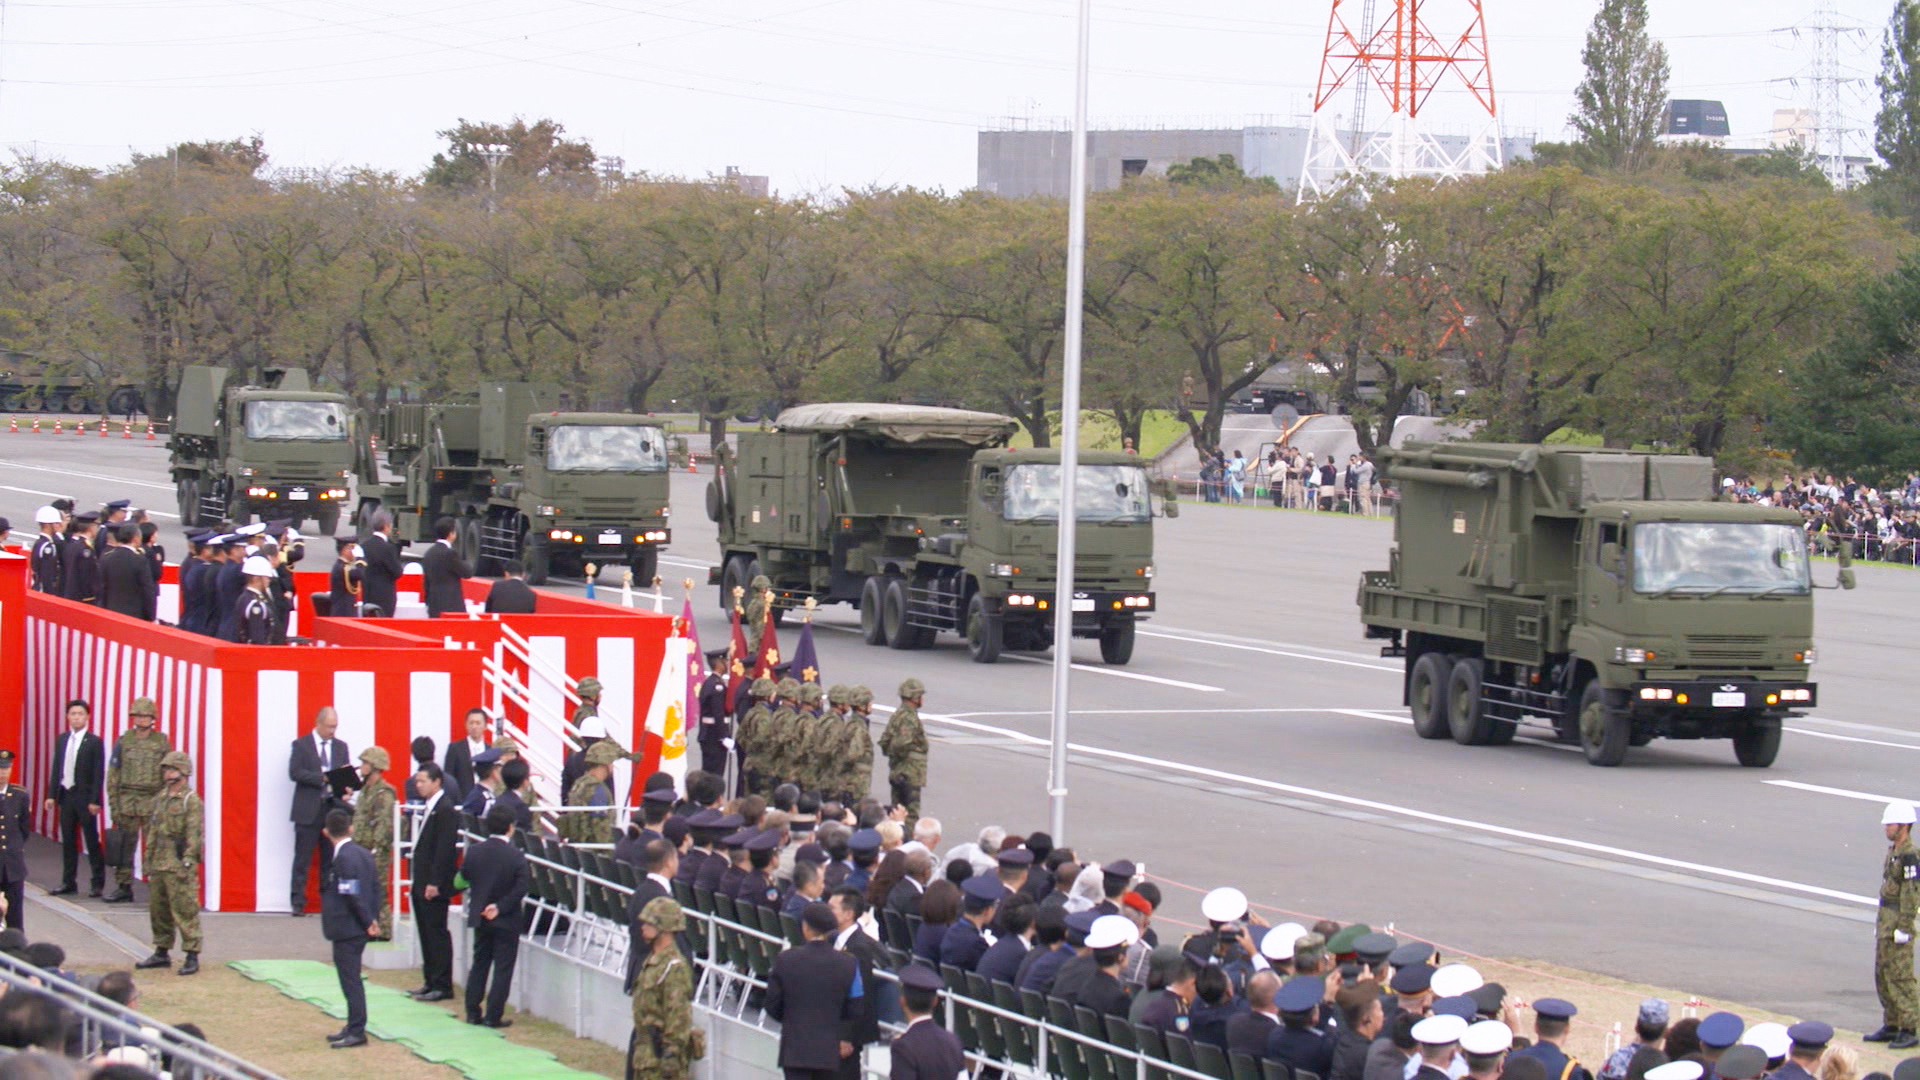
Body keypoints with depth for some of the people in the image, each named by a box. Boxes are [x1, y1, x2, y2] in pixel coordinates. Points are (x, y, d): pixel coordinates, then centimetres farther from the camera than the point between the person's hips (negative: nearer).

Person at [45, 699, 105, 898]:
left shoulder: (94, 742, -7)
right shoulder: (62, 740, 9)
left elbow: (98, 774, -9)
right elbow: (56, 768, 11)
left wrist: (94, 800, -14)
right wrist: (52, 795, 4)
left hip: (84, 797, -5)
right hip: (65, 795, 5)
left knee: (92, 841, 0)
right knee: (68, 841, 10)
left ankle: (97, 883, 6)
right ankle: (68, 882, 16)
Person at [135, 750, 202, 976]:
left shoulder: (191, 801, -9)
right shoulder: (160, 799, 15)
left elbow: (194, 835, -13)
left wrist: (187, 863, -18)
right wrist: (148, 862, 17)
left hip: (179, 866, -8)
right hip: (158, 865, 8)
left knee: (185, 911, -7)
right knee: (158, 910, 14)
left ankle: (192, 956, -4)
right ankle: (161, 953, 24)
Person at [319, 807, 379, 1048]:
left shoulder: (343, 858, -19)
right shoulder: (364, 854, 9)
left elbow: (352, 895, -21)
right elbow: (375, 888, 12)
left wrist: (368, 922, -11)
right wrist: (372, 919, 11)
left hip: (346, 929, -9)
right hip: (360, 928, 9)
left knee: (350, 980, -5)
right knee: (351, 979, 17)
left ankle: (356, 1031, -4)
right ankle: (354, 1028, 24)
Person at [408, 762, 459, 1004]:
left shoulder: (445, 810, -15)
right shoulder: (430, 808, 16)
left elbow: (444, 848, -20)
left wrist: (434, 883, -22)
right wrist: (417, 881, 17)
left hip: (434, 886, -10)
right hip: (423, 884, 10)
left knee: (437, 934, -6)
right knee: (426, 934, 13)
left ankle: (442, 986, -2)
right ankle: (430, 981, 19)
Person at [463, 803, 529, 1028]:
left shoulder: (474, 851, -4)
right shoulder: (516, 856, -15)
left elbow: (464, 877, 6)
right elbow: (520, 889, -19)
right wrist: (500, 907, -13)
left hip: (479, 917, 4)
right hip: (506, 921, -4)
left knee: (479, 965, 16)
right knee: (502, 968, 3)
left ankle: (473, 1012, 15)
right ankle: (493, 1016, 0)